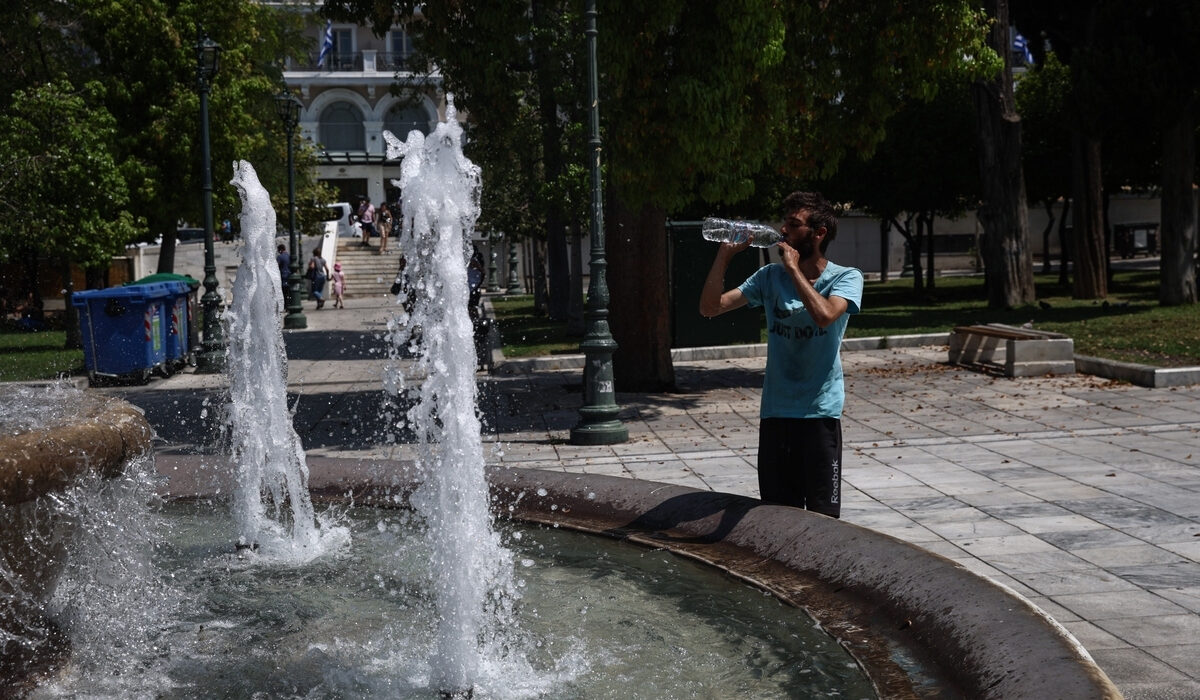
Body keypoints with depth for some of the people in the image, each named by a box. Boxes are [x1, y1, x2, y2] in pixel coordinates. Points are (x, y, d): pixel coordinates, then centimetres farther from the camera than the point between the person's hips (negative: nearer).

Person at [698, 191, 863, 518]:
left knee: (823, 517, 2)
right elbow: (710, 307, 3)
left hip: (820, 412, -4)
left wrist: (794, 269, -17)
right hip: (774, 412, 4)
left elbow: (824, 315, -26)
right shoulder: (770, 277, 8)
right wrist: (725, 255, -6)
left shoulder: (846, 278, -4)